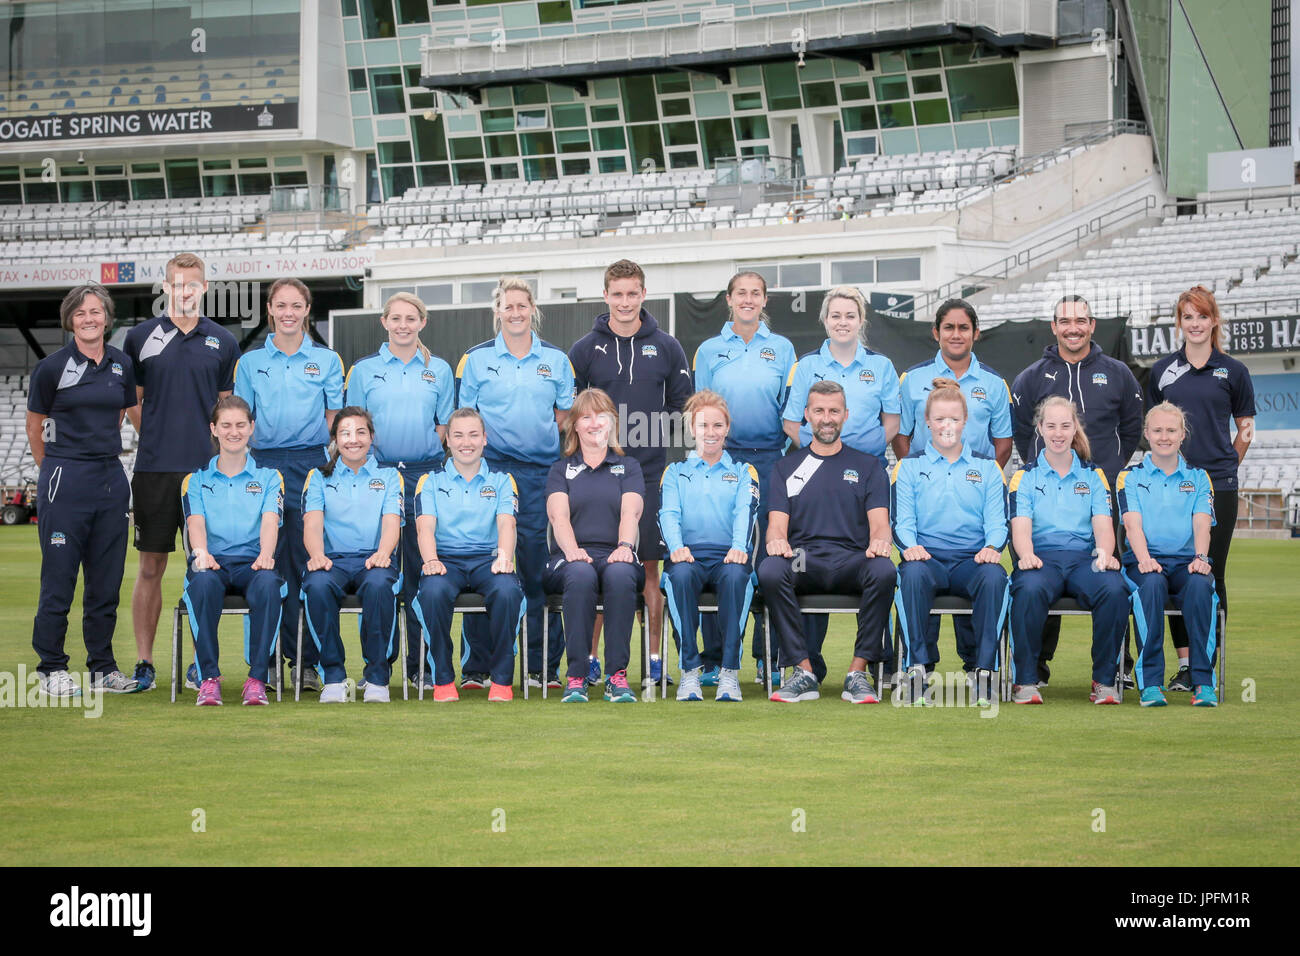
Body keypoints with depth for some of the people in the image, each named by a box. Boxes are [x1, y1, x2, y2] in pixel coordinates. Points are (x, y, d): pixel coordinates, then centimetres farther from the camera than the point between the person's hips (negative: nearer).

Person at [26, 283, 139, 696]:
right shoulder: (52, 367, -5)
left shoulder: (122, 365, 8)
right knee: (58, 579, -2)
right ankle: (52, 669, 5)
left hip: (111, 480, 5)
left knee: (107, 579, 8)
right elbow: (35, 428, 6)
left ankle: (102, 666, 16)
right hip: (65, 482, -5)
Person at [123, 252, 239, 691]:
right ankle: (144, 663, 6)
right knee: (151, 567, 1)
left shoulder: (223, 342, 8)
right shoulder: (141, 337, 5)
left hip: (206, 469, 1)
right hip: (154, 470, -1)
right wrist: (158, 438, 3)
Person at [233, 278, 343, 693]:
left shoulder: (327, 361, 10)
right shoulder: (251, 362, 11)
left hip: (312, 465, -1)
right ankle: (271, 658, 2)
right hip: (264, 466, 1)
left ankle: (307, 662, -1)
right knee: (269, 561, -2)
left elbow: (335, 419, 9)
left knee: (309, 561, -4)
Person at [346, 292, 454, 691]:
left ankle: (421, 663, 5)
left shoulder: (439, 370, 11)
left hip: (426, 474, 1)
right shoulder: (364, 370, 8)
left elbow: (446, 426, 12)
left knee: (422, 568, 0)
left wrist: (426, 458, -2)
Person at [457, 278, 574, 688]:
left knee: (540, 565, 0)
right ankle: (478, 665, 3)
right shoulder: (476, 359, 8)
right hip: (490, 469, -1)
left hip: (541, 473, 1)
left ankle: (544, 665, 6)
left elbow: (565, 417, 16)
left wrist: (564, 467, 6)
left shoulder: (556, 360, 12)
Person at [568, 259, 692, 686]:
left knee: (650, 566, 2)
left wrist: (660, 436, 2)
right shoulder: (585, 349, 5)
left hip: (651, 473, 0)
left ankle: (655, 657, 7)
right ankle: (589, 656, 5)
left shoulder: (666, 347, 7)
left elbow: (682, 404, 12)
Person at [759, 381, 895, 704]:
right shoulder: (787, 468, 19)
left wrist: (879, 540, -19)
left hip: (852, 561, 0)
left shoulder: (867, 466, 19)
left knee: (883, 571, -36)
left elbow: (879, 522, 7)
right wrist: (776, 540, -18)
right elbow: (777, 523, 8)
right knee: (769, 570, -35)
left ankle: (858, 672, -28)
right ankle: (805, 671, -28)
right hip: (802, 561, 0)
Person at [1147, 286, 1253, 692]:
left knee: (1211, 574, -1)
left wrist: (1224, 466, 6)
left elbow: (1245, 426, 10)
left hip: (1218, 486, -2)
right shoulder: (1162, 371, 9)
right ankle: (1183, 662, 9)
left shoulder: (1233, 371, 3)